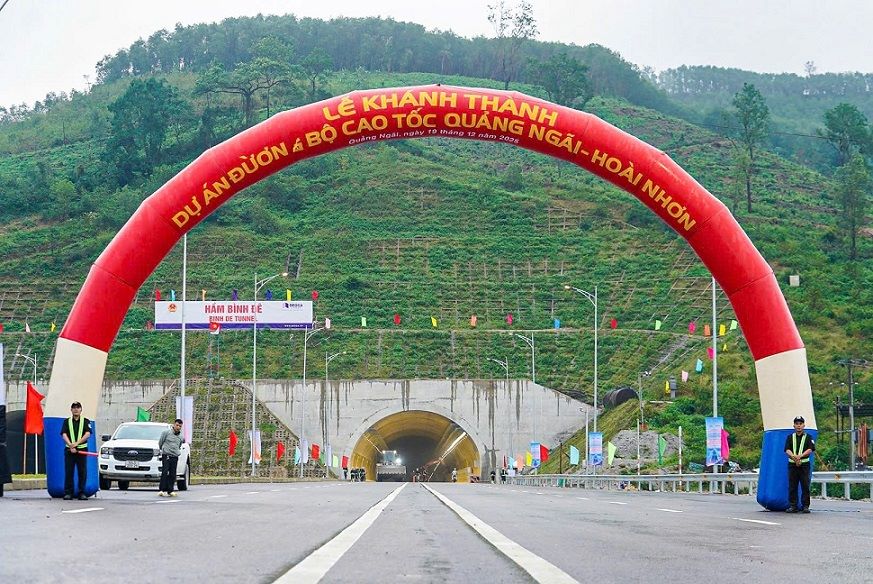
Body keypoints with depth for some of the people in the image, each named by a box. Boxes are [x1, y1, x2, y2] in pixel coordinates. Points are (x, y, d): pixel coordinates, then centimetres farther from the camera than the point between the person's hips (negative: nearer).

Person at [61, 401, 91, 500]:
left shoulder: (86, 421, 8)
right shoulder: (67, 421, 11)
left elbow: (87, 434, -4)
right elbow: (64, 435, 0)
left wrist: (76, 443, -17)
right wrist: (71, 446, -17)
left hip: (82, 449, -1)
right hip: (69, 450, 1)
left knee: (82, 472, -3)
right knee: (68, 472, -2)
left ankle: (82, 493, 3)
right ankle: (68, 493, 2)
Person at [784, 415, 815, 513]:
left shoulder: (808, 437, 9)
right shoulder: (790, 437, 12)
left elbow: (810, 450, -4)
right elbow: (787, 450, 0)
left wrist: (800, 456, -20)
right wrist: (793, 456, -21)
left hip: (804, 465, -1)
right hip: (792, 464, 2)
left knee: (805, 486, -4)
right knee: (792, 486, 1)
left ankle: (805, 506, 1)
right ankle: (793, 506, 5)